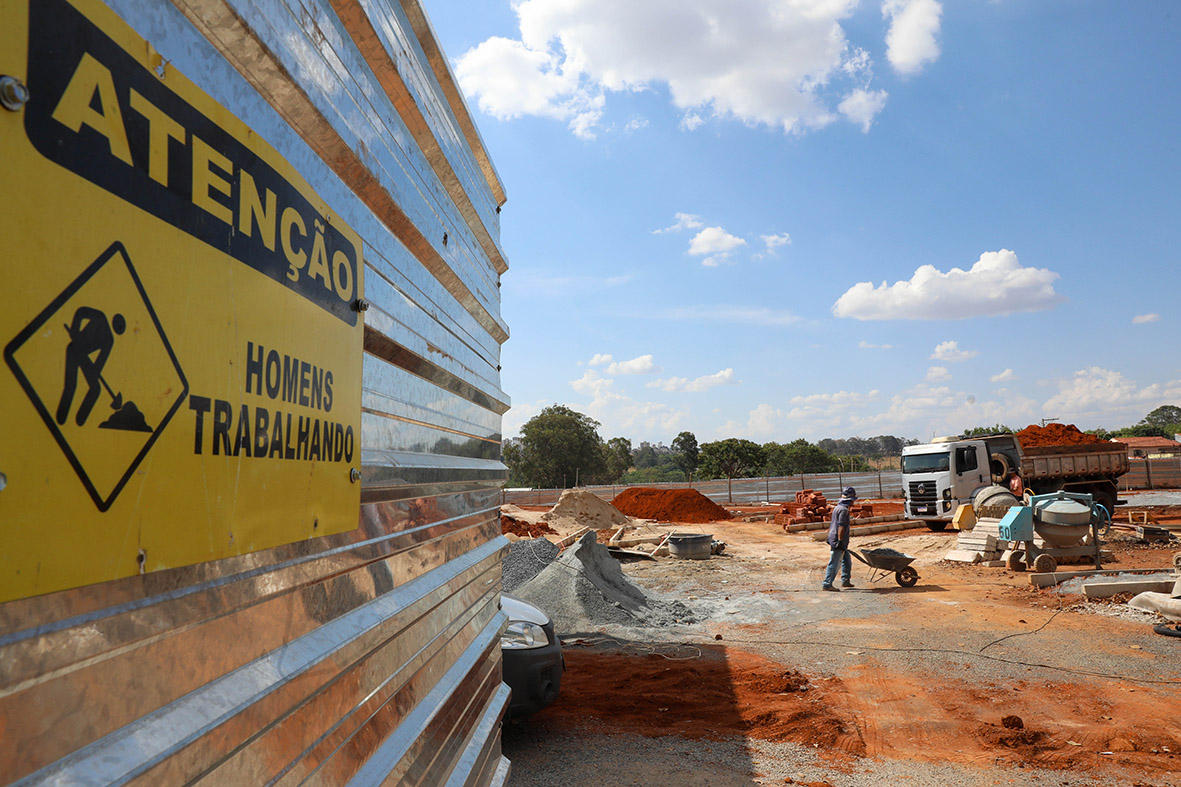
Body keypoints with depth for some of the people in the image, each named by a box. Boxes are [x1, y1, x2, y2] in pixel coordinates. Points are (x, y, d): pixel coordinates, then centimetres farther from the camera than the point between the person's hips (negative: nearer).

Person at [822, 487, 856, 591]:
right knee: (834, 563, -5)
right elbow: (841, 527, -23)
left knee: (847, 559, 20)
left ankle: (845, 581, 27)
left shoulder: (838, 507, 14)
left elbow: (832, 524, 21)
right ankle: (826, 585, -2)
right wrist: (840, 541, -23)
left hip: (833, 538, 10)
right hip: (838, 540, -10)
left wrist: (829, 538, 26)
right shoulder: (844, 510, -17)